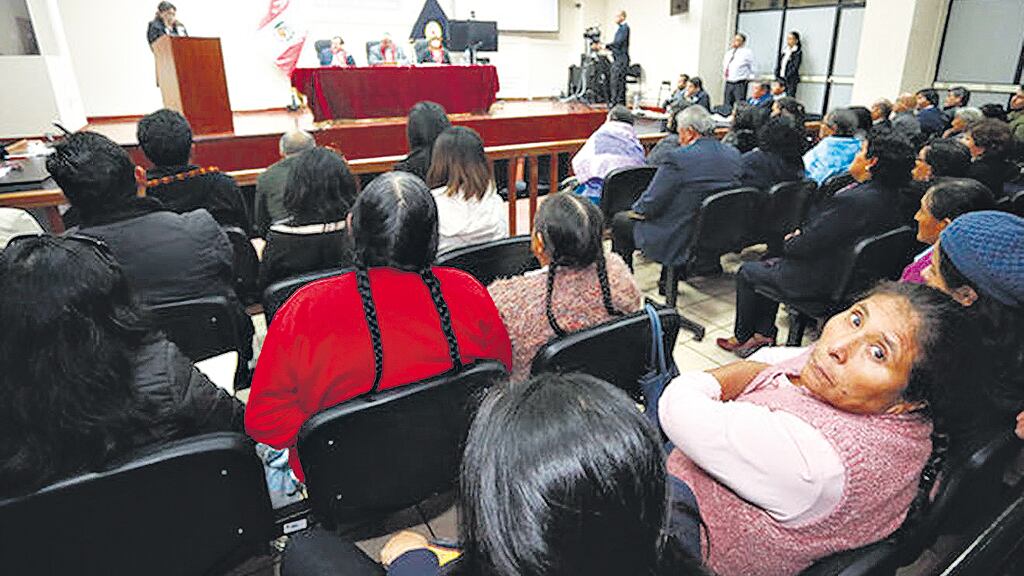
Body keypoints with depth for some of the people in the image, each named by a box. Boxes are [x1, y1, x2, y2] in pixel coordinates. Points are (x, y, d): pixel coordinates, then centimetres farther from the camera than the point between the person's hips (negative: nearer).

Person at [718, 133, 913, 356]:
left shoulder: (854, 200, -31)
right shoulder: (890, 197, -2)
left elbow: (808, 245, -25)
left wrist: (790, 242, -5)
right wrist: (801, 234, 1)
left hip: (820, 283, -9)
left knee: (747, 272, 9)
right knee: (770, 265, 24)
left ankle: (742, 337, 27)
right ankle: (764, 333, 25)